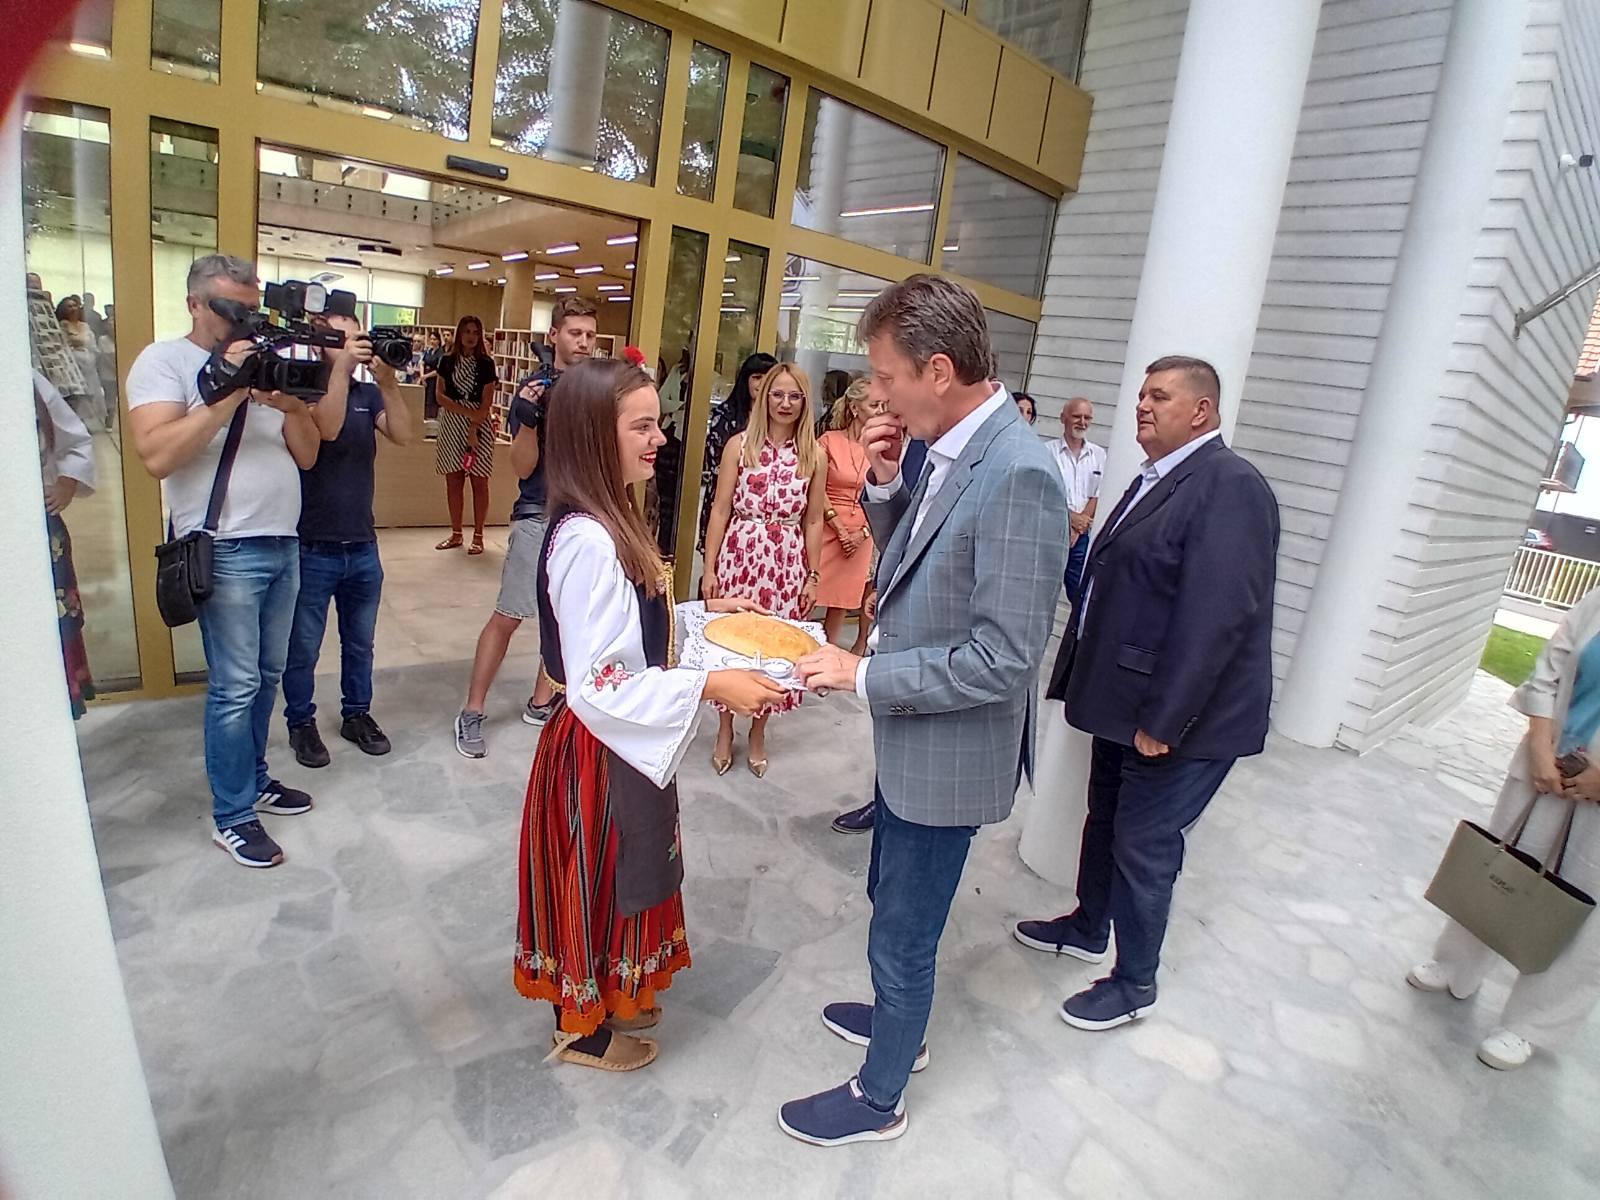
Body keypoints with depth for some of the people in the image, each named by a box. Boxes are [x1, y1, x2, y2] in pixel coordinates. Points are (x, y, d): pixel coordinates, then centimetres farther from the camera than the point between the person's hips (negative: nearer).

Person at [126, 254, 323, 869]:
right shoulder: (163, 361, -3)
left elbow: (307, 454, 10)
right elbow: (157, 455, -19)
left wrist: (293, 404, -9)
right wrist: (228, 392, -19)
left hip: (284, 544, 7)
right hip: (227, 551, -6)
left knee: (267, 675, 15)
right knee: (235, 687, -3)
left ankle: (254, 778, 31)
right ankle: (232, 816, 10)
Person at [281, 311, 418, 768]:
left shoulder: (367, 393, 6)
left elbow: (405, 435, -9)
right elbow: (326, 427, -27)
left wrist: (388, 380, -19)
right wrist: (342, 367, -25)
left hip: (363, 546, 5)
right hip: (311, 549, -4)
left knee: (360, 642, 17)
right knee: (303, 648, 9)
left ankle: (356, 714, 32)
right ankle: (301, 723, 26)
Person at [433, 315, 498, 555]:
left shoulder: (486, 363, 1)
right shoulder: (447, 361, 7)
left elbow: (486, 402, -4)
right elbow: (440, 396, 3)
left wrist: (473, 429, -14)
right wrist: (467, 412, -10)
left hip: (480, 425, -2)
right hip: (451, 424, 3)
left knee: (479, 481, -1)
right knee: (453, 480, 5)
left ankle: (478, 536, 6)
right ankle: (456, 534, 16)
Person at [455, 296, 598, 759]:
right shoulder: (534, 388, -4)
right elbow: (522, 467, -6)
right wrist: (528, 420, -23)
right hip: (539, 517, -4)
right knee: (507, 617, -2)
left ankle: (540, 702, 24)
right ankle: (472, 713, 9)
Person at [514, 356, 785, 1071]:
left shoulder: (609, 521, 3)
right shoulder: (586, 539, -27)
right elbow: (596, 685, -29)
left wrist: (703, 610, 5)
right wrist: (709, 686, -30)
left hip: (627, 743, 9)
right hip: (598, 750, -9)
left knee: (623, 874, 25)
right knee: (597, 879, 12)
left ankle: (612, 994, 48)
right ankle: (581, 1028, 37)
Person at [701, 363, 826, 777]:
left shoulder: (814, 455, 3)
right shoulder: (740, 444, -1)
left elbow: (813, 522, 6)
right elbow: (720, 510, -1)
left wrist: (813, 578, 4)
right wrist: (709, 569, -4)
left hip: (787, 564, 1)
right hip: (738, 556, -1)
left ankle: (758, 732, 29)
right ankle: (725, 730, 28)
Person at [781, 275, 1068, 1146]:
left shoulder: (1018, 474, -27)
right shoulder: (948, 450, 1)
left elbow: (1003, 658, -28)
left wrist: (864, 675, -21)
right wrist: (886, 486, -6)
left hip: (951, 754, -9)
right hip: (908, 736, 9)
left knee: (902, 937, 12)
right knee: (891, 900, 28)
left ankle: (878, 1099, 37)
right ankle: (897, 1020, 55)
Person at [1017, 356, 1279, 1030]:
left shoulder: (1230, 487, -19)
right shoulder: (1156, 480, 12)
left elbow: (1216, 615, -26)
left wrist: (1163, 720, -24)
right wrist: (1086, 684, 15)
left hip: (1180, 718, -9)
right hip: (1123, 701, 9)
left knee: (1144, 844, 5)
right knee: (1105, 821, 22)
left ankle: (1134, 983, 27)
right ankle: (1087, 929, 44)